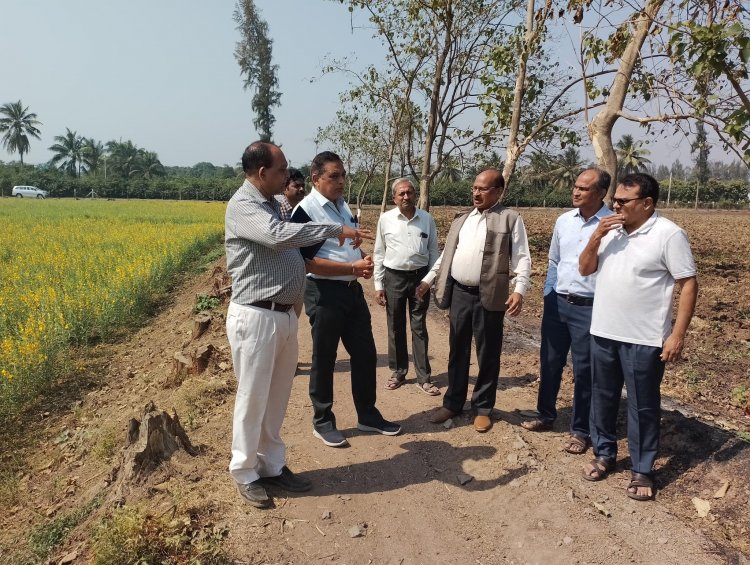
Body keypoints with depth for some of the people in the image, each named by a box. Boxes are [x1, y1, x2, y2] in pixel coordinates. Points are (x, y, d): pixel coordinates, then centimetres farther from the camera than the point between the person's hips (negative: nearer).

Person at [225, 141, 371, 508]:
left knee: (277, 398, 17)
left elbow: (285, 247, 18)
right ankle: (245, 473, 24)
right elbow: (279, 236, -31)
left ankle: (272, 465, 33)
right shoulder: (243, 206, -13)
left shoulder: (270, 204, 15)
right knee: (253, 399, 6)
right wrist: (336, 230, -25)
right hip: (256, 317, -8)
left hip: (284, 315, 8)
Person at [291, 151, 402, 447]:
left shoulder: (342, 205, 12)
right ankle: (323, 421, 24)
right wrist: (353, 267, -21)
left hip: (352, 289, 8)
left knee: (365, 353, 13)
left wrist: (366, 260, -2)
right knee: (324, 359, 6)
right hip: (324, 293, -8)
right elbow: (308, 262, -20)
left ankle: (367, 414, 30)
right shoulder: (306, 211, -14)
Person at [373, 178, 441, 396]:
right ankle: (398, 372, 26)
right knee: (396, 328, 10)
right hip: (394, 277, 0)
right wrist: (378, 285, -1)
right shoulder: (386, 219, -1)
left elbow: (433, 251, 7)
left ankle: (423, 378, 14)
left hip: (420, 277, 0)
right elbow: (379, 253, 2)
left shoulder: (427, 219, 2)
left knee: (419, 328, 6)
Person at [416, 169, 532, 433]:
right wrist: (428, 280, 15)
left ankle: (482, 408, 22)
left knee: (487, 354, 6)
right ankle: (453, 402, 27)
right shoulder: (461, 220, 15)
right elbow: (446, 255, 20)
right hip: (458, 293, 5)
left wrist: (519, 290, -20)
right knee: (457, 351, 14)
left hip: (488, 297, -5)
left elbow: (522, 258, -8)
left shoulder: (510, 219, -2)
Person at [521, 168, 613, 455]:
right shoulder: (563, 221, 6)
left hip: (589, 308, -5)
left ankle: (581, 430, 24)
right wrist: (547, 297, 12)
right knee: (549, 362, 16)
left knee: (584, 371, 7)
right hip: (557, 303, 5)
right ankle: (545, 415, 35)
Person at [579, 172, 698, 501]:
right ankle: (604, 454, 34)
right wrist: (596, 237, -8)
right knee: (602, 398, 16)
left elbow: (689, 285, -11)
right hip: (603, 332, 6)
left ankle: (641, 471, 23)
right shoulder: (609, 231, 7)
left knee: (643, 406, 7)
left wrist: (678, 335, -15)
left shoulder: (668, 234, -11)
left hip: (644, 339, -5)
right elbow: (585, 269, 9)